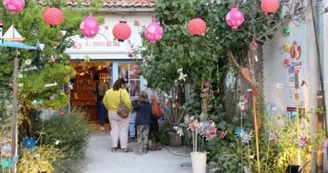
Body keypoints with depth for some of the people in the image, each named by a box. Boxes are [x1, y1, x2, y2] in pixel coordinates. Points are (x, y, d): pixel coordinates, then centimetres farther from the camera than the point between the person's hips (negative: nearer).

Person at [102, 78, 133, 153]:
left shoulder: (108, 91, 4)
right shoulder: (123, 91, -15)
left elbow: (105, 102, 11)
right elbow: (127, 103, -22)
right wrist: (130, 110, -7)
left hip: (111, 113, 5)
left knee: (114, 129, 12)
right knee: (123, 130, 3)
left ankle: (114, 147, 15)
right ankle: (124, 147, 6)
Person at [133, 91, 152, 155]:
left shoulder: (139, 105, -11)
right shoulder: (149, 105, 4)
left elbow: (134, 108, 4)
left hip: (140, 123, -5)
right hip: (147, 123, 5)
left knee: (140, 136, 0)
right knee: (145, 136, 10)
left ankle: (140, 150, -2)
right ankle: (144, 149, 14)